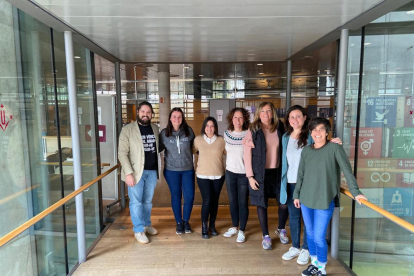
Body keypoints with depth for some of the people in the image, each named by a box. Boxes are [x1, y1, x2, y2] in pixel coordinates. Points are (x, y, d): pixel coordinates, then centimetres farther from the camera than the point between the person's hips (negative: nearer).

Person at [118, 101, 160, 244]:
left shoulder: (155, 128, 7)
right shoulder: (128, 129, -8)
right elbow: (122, 153, -12)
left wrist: (159, 168, 7)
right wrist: (128, 173, -18)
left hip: (152, 171, 4)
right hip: (136, 172, -4)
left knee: (148, 201, 16)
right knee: (136, 202, 3)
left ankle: (147, 224, 34)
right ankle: (138, 230, 18)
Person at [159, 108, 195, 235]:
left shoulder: (189, 131, -3)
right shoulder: (164, 133, -4)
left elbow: (194, 146, 9)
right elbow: (159, 148, 6)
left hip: (188, 169, 1)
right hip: (171, 170, 0)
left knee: (189, 197, 2)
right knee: (176, 197, 10)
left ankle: (186, 221, 27)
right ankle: (179, 222, 29)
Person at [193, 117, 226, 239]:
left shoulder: (221, 140, -3)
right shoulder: (198, 139, -1)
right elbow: (192, 151, 12)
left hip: (218, 175, 1)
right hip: (203, 175, -1)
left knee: (215, 201, 10)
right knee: (207, 201, -7)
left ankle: (212, 225, 29)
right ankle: (204, 227, 13)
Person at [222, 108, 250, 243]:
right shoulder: (227, 134, 1)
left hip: (244, 174, -4)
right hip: (230, 173, 4)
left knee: (243, 203, 7)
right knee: (233, 202, 16)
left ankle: (242, 231, 23)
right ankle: (234, 227, 33)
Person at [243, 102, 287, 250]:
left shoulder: (279, 128, 1)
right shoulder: (253, 130, -7)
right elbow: (247, 155, -8)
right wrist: (250, 176, -10)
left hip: (277, 172, 3)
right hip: (260, 173, -2)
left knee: (284, 204, 5)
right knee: (262, 204, 7)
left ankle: (281, 229, 33)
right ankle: (266, 236, 26)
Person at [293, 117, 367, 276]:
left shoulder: (334, 148, -7)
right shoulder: (306, 150, 5)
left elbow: (347, 170, -10)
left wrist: (355, 192, -18)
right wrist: (296, 195, 12)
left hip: (325, 201, -4)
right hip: (306, 199, 4)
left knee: (319, 237, -2)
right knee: (310, 233, 15)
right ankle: (314, 263, 36)